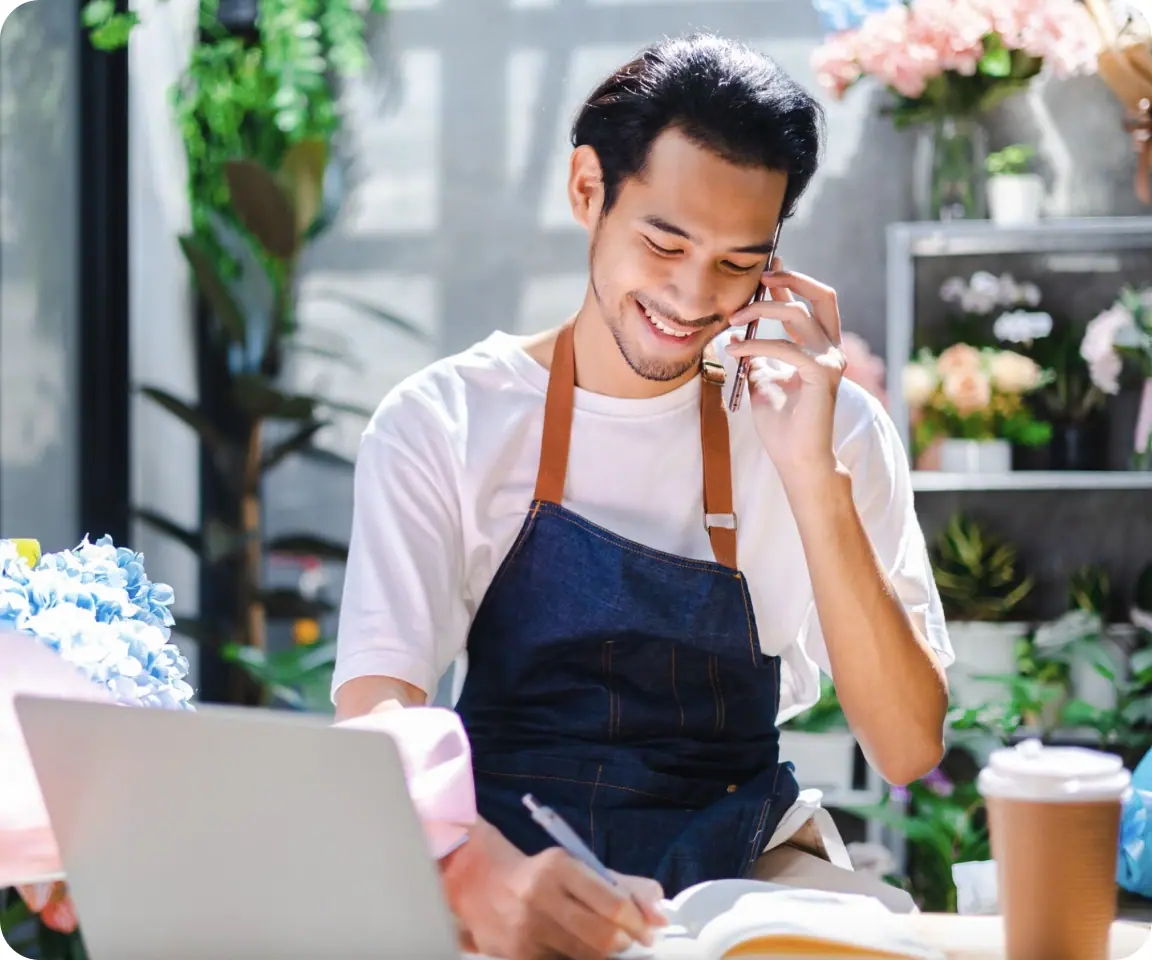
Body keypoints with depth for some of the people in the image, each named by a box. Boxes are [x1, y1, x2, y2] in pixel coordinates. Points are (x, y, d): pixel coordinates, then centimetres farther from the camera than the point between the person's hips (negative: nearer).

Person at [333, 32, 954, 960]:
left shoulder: (833, 427, 1)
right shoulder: (442, 422, -3)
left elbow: (908, 750, -6)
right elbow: (375, 721, -15)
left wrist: (813, 477, -16)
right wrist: (487, 874, -37)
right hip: (503, 848, -1)